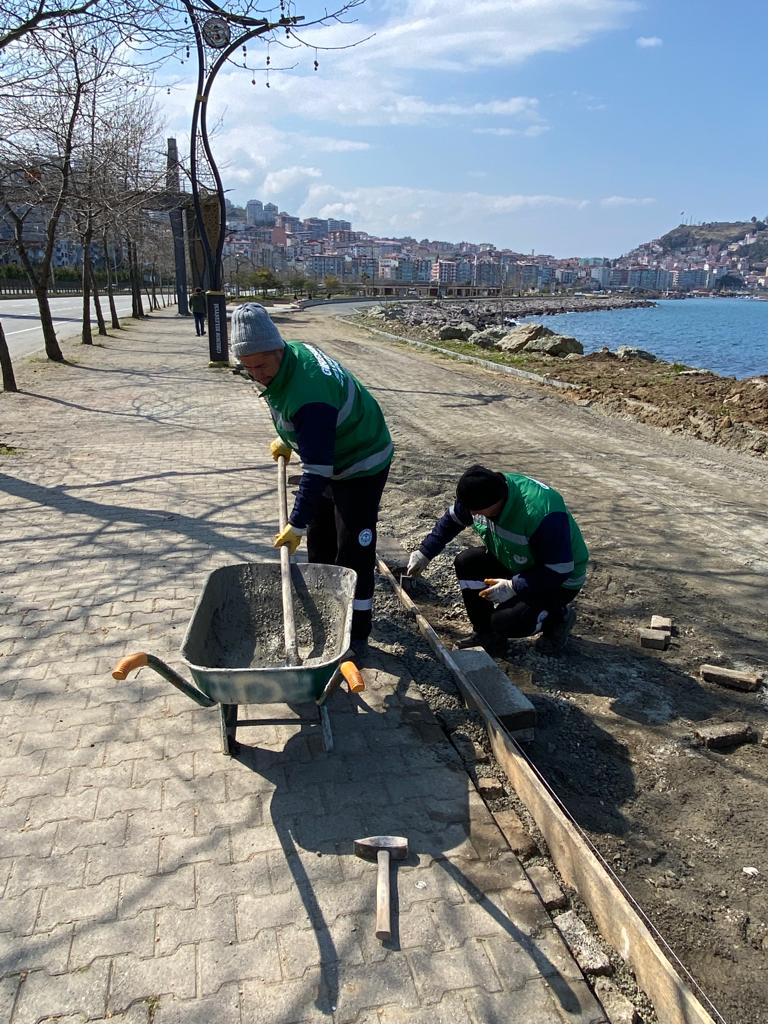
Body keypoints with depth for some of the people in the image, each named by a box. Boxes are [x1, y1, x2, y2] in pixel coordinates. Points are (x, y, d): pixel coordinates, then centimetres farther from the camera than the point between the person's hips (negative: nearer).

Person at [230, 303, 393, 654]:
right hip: (330, 458, 10)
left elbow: (316, 469, -37)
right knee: (320, 540, 19)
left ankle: (357, 631, 8)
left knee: (353, 551, -5)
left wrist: (296, 524, -33)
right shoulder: (290, 353, -10)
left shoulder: (309, 393, -39)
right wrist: (287, 441, 13)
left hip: (362, 465, -10)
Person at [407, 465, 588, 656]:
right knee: (466, 562, -10)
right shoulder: (480, 494, -16)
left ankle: (559, 616, 6)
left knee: (505, 621, -24)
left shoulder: (543, 513, -39)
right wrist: (425, 552, 1)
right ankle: (486, 634, 2)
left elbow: (560, 570, -32)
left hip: (560, 582, -7)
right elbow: (451, 520, 4)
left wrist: (513, 587, -32)